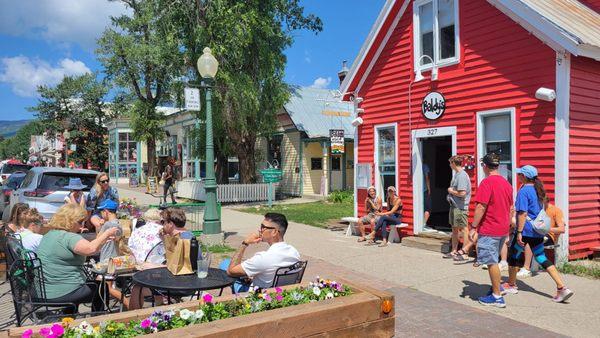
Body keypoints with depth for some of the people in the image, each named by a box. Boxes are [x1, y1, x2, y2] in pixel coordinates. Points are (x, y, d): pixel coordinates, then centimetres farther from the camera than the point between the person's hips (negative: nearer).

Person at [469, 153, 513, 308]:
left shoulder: (487, 182, -16)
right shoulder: (506, 183, 10)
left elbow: (481, 207, -20)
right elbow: (510, 208, 16)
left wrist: (474, 227, -16)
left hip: (489, 230, -8)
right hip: (503, 229, 8)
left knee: (492, 263, 0)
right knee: (493, 261, 22)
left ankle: (497, 297, 7)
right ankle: (496, 288, 31)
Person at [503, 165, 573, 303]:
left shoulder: (524, 191, -16)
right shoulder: (539, 189, 10)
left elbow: (523, 213, -20)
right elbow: (544, 209, 19)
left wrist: (519, 232, -19)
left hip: (526, 230, -8)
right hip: (538, 231, 8)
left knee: (513, 255, 9)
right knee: (542, 258, 10)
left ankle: (511, 285, 23)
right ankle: (562, 288, 2)